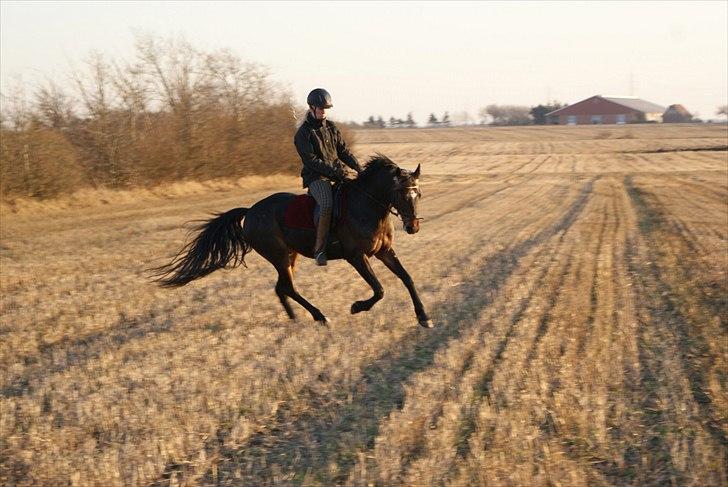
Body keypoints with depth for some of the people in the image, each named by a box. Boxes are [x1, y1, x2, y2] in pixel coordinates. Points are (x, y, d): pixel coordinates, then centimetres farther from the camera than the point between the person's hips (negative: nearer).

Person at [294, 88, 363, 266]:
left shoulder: (331, 127, 14)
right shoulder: (303, 133, -6)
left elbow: (343, 151, 16)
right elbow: (311, 160, -14)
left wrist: (357, 167, 0)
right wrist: (334, 171, -21)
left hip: (337, 174, 7)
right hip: (316, 177, -7)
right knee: (327, 203, -33)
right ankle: (319, 249, -29)